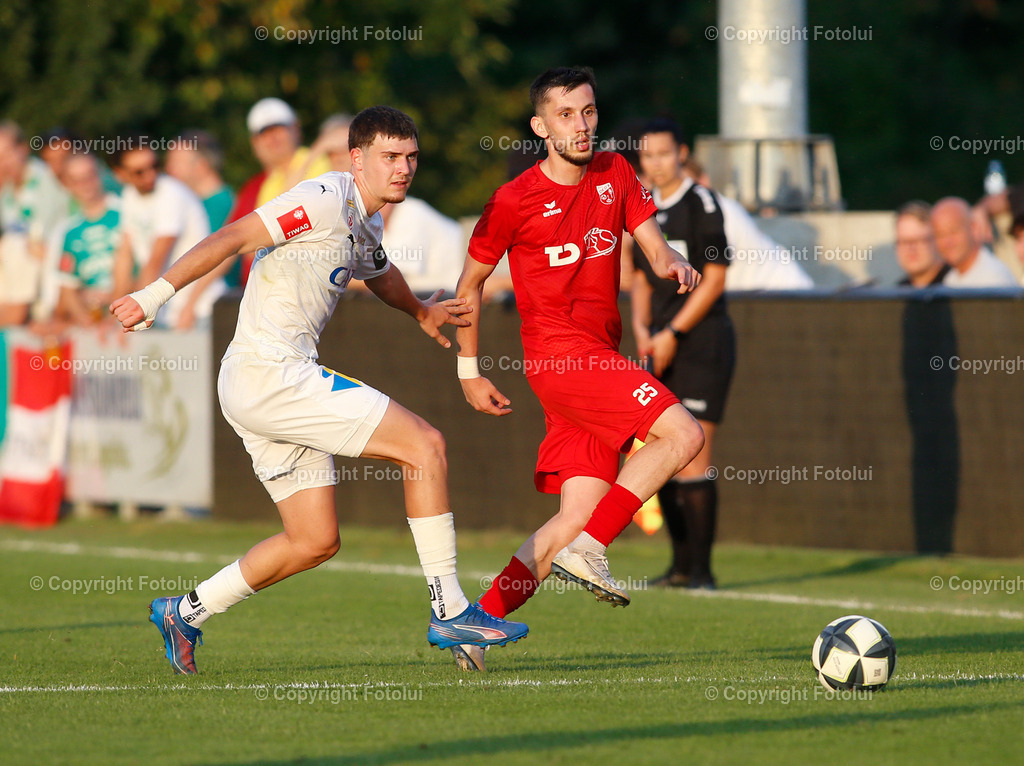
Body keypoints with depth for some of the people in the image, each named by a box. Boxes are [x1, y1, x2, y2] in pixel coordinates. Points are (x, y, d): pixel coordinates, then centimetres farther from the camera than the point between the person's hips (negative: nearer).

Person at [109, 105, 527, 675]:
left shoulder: (368, 223, 17)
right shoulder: (327, 200, -12)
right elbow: (232, 238, -18)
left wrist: (420, 311, 52)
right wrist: (157, 294, -22)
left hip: (279, 382, 10)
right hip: (268, 372, -10)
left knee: (316, 542, 11)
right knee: (425, 444, -12)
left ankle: (186, 612, 21)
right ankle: (449, 611, -8)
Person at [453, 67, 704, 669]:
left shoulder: (615, 174, 12)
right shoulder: (515, 201, -4)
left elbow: (653, 243, 7)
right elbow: (471, 282, 7)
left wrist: (672, 263, -17)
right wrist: (469, 371, 8)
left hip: (600, 357, 6)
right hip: (560, 353, -6)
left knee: (579, 517, -1)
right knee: (684, 435, -21)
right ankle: (589, 549, -17)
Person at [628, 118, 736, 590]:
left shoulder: (702, 204, -8)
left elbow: (714, 279, -11)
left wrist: (672, 333, -13)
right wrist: (641, 328, 3)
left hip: (702, 340, -7)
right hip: (661, 348, 7)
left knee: (692, 457, -11)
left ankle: (701, 570, -8)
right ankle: (681, 565, 16)